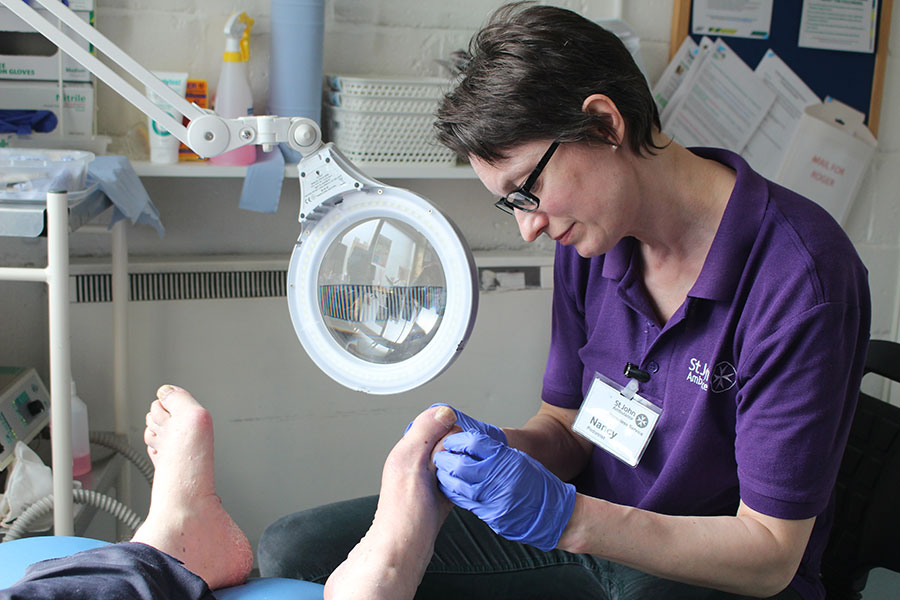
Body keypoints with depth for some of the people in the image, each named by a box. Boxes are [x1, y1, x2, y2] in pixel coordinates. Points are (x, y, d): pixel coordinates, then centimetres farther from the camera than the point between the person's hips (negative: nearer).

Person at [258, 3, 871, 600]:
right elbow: (566, 428, 7)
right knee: (293, 549, -7)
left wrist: (564, 514, -29)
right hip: (584, 527, 6)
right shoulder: (589, 239, -2)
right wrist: (495, 449, -15)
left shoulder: (798, 276, -23)